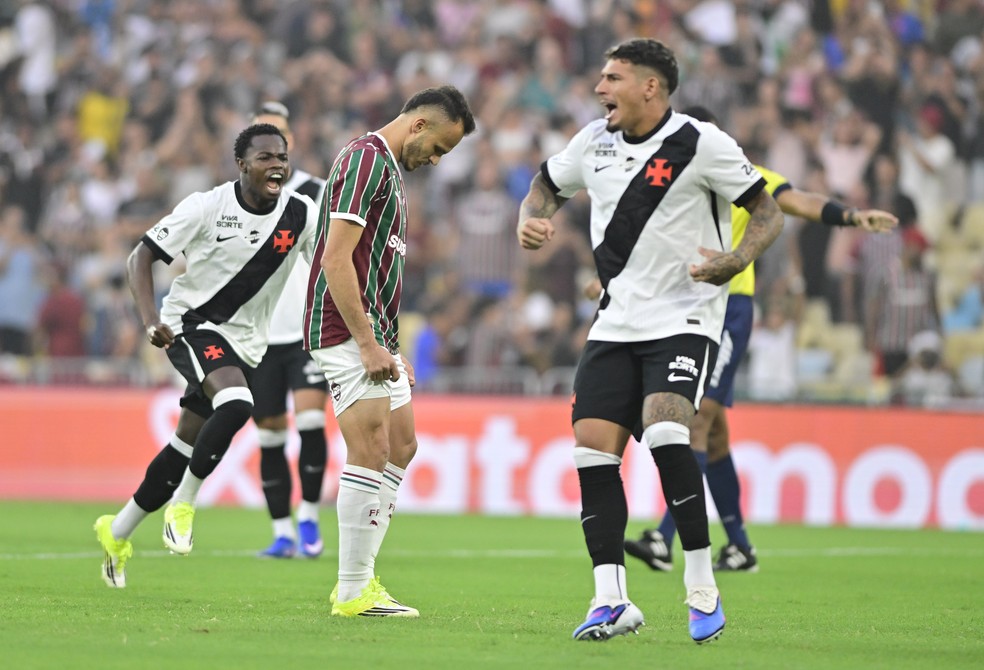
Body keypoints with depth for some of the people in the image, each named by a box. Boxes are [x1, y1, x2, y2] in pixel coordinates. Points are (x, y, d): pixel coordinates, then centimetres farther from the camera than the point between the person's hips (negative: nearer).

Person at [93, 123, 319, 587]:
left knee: (186, 449, 8)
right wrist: (151, 320, -24)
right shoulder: (207, 207, -13)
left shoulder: (300, 214, -5)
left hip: (244, 342, 5)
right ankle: (183, 505, -16)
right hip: (191, 322, -5)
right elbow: (141, 257, -9)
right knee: (236, 404, -32)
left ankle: (118, 532, 27)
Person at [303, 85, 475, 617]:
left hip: (373, 335, 11)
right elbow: (335, 258, -21)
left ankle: (360, 578, 15)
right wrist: (367, 343, -23)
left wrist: (390, 346, 22)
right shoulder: (365, 159, -14)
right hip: (347, 333, -11)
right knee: (371, 452, -12)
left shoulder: (390, 168, 18)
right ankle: (352, 592, -9)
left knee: (401, 445, 12)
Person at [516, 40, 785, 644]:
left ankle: (704, 590, -15)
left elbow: (769, 213, -5)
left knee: (665, 434, -26)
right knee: (593, 449, -6)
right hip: (616, 323, 6)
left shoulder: (700, 143, -9)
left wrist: (736, 261, -24)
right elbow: (547, 186, 26)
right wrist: (532, 221, 3)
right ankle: (612, 600, 1)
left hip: (684, 321, -6)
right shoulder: (595, 142, 9)